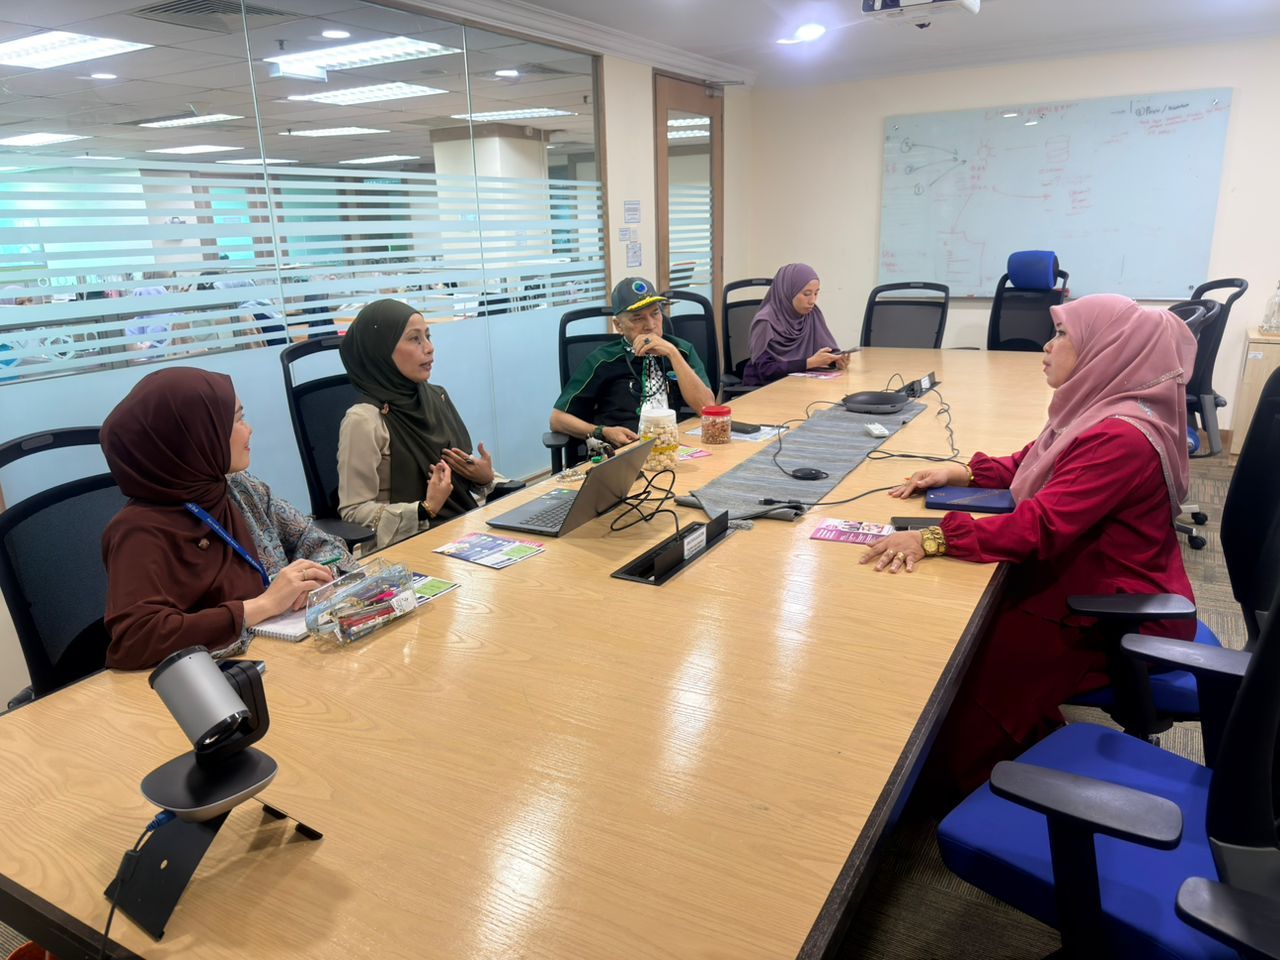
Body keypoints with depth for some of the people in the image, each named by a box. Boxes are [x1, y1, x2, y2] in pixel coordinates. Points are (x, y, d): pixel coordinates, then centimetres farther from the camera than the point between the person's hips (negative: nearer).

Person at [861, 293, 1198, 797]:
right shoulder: (1102, 410, 2)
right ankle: (1030, 741, 20)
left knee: (977, 660, -10)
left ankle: (964, 783, 14)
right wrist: (962, 472, 1)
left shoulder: (1121, 437, -28)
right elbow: (1030, 462, 16)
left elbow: (1042, 525, -34)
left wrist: (935, 537, -38)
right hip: (1084, 580, 9)